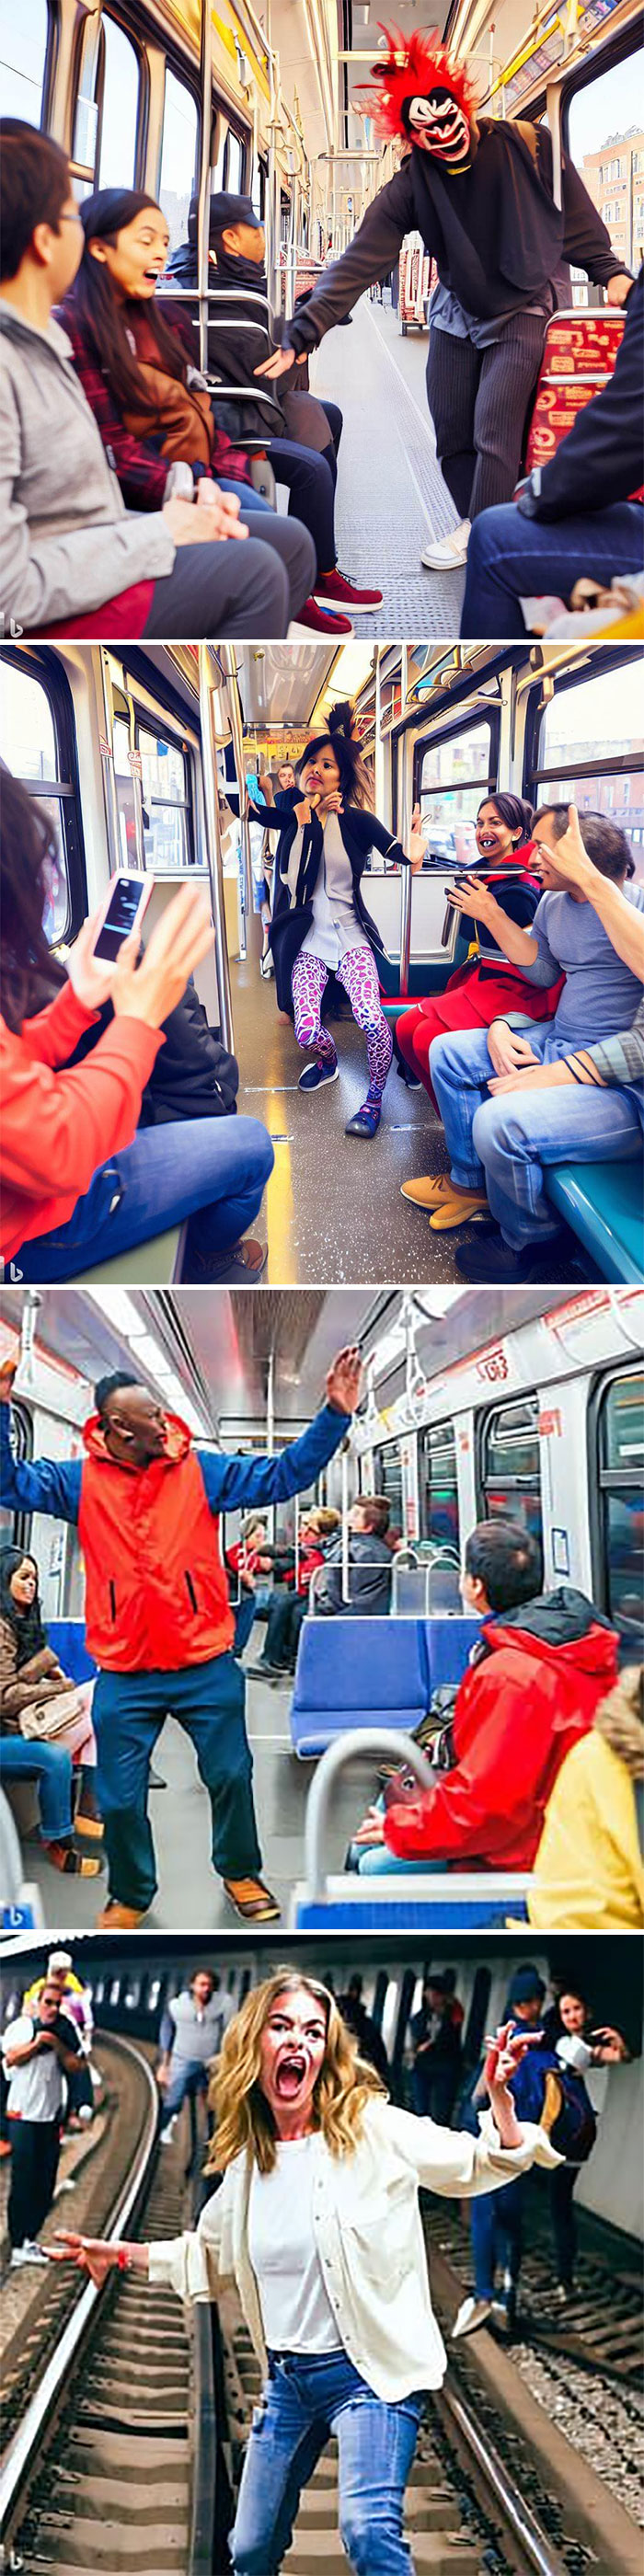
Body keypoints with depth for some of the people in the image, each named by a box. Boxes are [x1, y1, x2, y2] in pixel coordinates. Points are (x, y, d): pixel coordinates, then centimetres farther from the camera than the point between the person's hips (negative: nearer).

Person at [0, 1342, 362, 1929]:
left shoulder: (200, 1470, -1)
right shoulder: (82, 1481, -2)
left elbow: (283, 1475, -2)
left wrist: (334, 1416, -13)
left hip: (206, 1665, 1)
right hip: (123, 1675, 0)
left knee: (231, 1776, 12)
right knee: (120, 1798, 8)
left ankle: (240, 1873, 37)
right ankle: (130, 1895, 32)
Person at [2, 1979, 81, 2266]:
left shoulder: (64, 2032, 9)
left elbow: (74, 2066, 1)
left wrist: (57, 2045, -12)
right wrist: (37, 2042, -15)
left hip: (51, 2115, 4)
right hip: (24, 2113, -4)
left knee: (45, 2183, 4)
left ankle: (30, 2240, 13)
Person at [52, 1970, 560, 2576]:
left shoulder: (372, 2128, -10)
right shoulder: (246, 2160, 5)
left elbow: (480, 2166, -9)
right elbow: (210, 2251, 23)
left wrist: (498, 2095, -27)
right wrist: (121, 2254, 16)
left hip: (369, 2371, -6)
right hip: (287, 2377, 6)